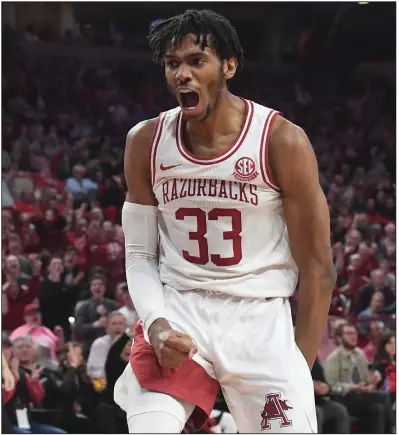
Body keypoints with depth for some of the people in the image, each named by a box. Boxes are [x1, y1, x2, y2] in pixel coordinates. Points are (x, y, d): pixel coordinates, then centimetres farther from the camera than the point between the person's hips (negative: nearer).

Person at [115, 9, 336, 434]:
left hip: (261, 319, -2)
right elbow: (139, 254, 8)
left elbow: (317, 267, -5)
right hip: (176, 310, 2)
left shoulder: (281, 141, -10)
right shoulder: (145, 142, 1)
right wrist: (156, 324, -11)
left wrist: (297, 370, -5)